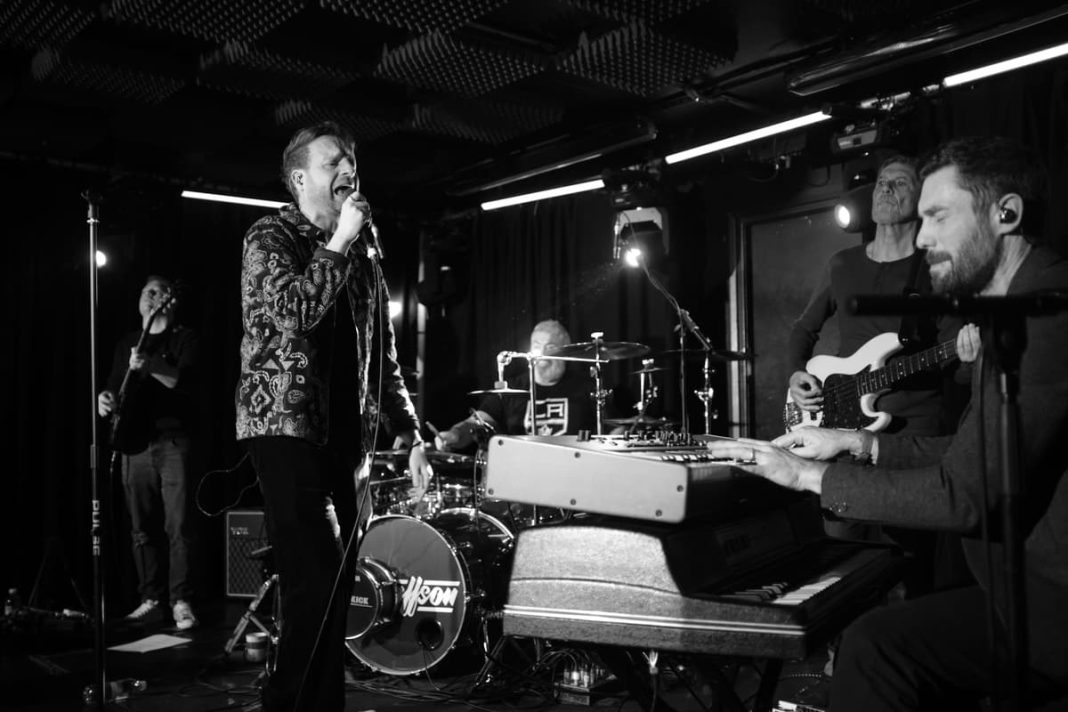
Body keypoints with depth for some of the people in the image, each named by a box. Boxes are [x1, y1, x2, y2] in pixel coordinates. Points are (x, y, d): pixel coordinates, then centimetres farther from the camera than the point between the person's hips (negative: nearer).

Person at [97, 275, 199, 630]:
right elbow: (114, 386, 20)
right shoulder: (126, 343, 20)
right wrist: (105, 397, -3)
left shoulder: (184, 338, 4)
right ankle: (151, 598, 14)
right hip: (134, 443, 5)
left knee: (178, 527, -9)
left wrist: (151, 366, -25)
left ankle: (181, 602, -6)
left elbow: (187, 382, -11)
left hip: (173, 442, -5)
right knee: (142, 528, 6)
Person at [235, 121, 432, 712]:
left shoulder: (362, 252, 17)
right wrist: (340, 243, -12)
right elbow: (295, 314, -21)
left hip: (347, 436, 6)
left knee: (336, 586, 6)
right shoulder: (269, 238, -1)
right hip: (287, 427, -6)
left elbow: (383, 355, 18)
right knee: (318, 583, -14)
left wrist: (410, 437, 12)